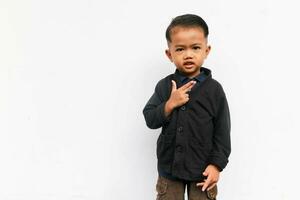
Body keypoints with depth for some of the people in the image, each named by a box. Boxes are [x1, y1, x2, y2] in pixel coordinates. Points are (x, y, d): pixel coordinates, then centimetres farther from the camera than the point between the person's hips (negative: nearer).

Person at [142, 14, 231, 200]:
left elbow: (222, 131, -5)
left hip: (202, 168, -1)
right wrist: (170, 104, -19)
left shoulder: (214, 89, -8)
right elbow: (150, 120, -4)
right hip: (169, 165, 2)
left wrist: (216, 164, -9)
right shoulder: (165, 86, -3)